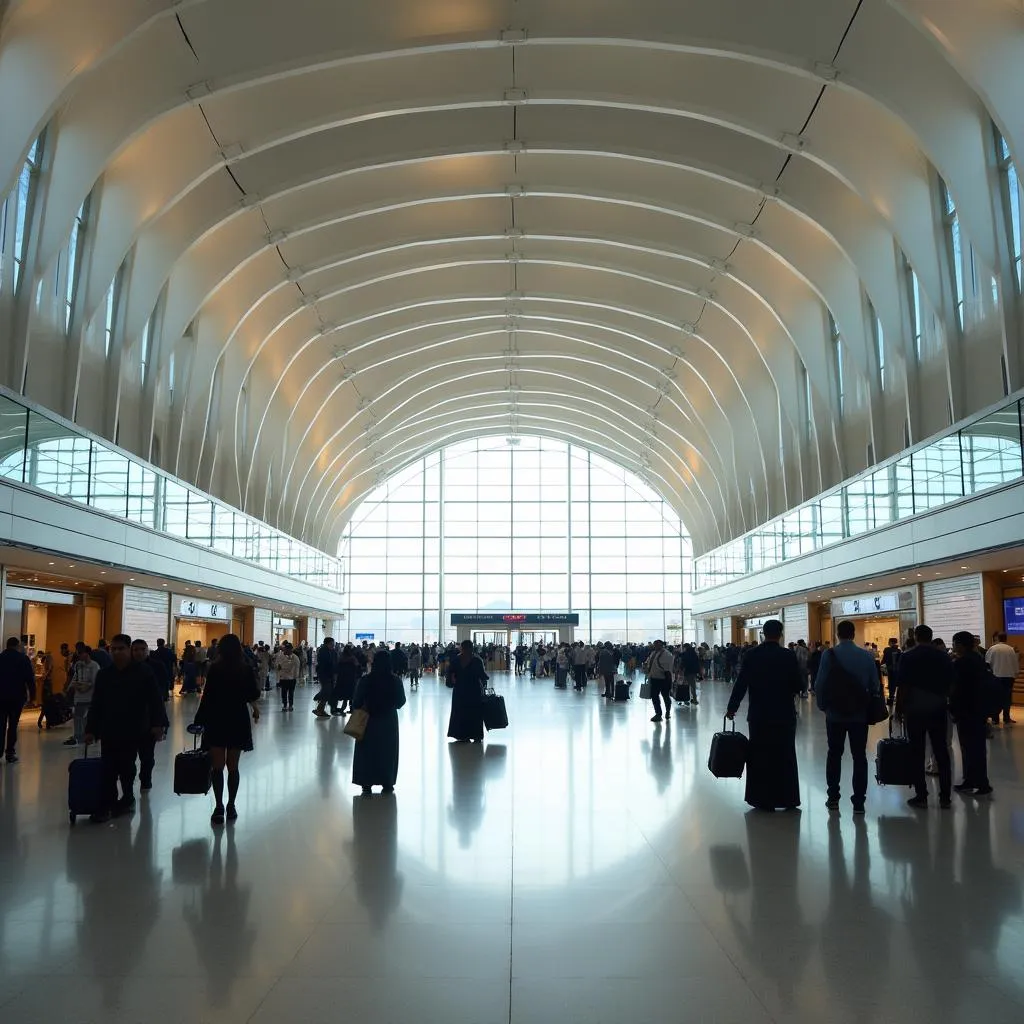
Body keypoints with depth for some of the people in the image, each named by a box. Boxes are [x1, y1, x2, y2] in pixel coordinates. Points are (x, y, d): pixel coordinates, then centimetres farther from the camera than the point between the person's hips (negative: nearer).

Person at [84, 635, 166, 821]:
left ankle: (127, 799, 22)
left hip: (133, 730, -3)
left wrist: (158, 723, -14)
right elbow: (96, 704, 8)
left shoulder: (143, 672, -5)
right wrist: (90, 729, 3)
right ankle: (107, 804, 5)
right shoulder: (103, 674, 5)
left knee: (126, 767, 5)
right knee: (108, 769, -1)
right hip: (109, 730, 3)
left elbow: (155, 700, -7)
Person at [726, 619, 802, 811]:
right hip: (785, 715, 0)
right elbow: (798, 686, -7)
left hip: (759, 715, 0)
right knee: (785, 757, 11)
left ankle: (763, 800, 10)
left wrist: (732, 708, 3)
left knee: (760, 757, 8)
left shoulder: (751, 655, -6)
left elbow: (741, 684, -6)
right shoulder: (789, 656, -8)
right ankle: (788, 799, 15)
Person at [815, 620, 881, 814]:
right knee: (859, 756, 6)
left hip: (835, 713, 0)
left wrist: (822, 705, 7)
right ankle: (858, 802, 4)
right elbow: (875, 685, -2)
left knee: (834, 754, 13)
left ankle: (833, 798, 15)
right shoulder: (866, 656, -5)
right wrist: (870, 705, 14)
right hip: (860, 713, 0)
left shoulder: (829, 655, -9)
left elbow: (819, 684, -9)